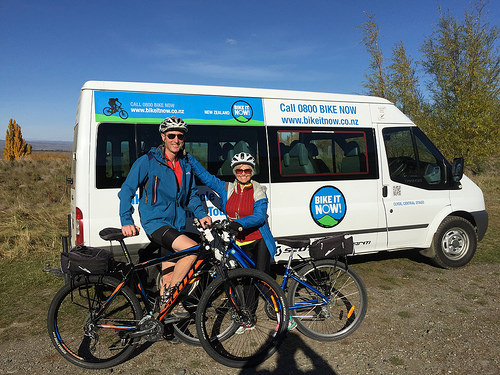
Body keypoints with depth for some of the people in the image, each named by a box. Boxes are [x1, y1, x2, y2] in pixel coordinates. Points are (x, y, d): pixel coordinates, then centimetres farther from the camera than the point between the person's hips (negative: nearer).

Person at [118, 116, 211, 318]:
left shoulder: (185, 165, 10)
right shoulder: (148, 161, -7)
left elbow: (192, 194, 20)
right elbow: (127, 190, -8)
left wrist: (201, 214, 4)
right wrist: (126, 221, -19)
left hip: (177, 225, 6)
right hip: (155, 222, -6)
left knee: (169, 275, 12)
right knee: (192, 248, -25)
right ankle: (169, 294, -8)